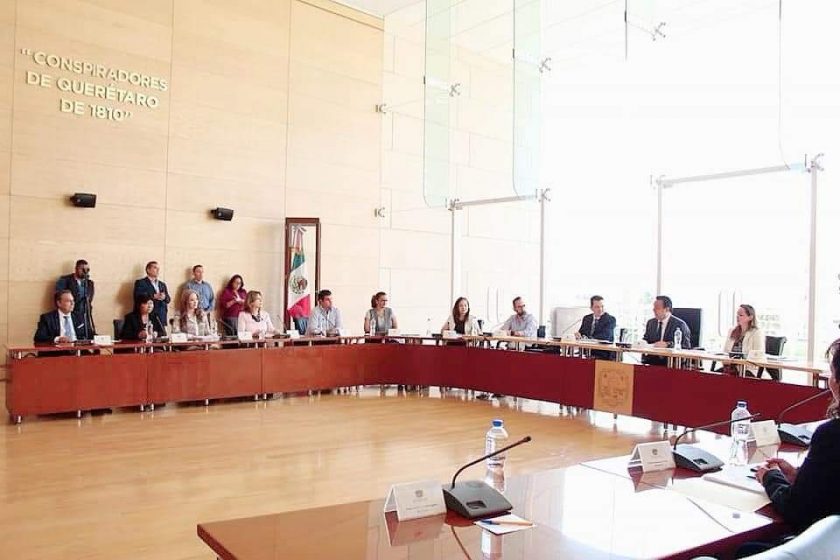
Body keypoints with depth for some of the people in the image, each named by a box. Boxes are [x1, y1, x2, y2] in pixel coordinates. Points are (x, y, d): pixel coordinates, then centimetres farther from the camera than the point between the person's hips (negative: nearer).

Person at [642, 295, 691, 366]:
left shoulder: (680, 324, -3)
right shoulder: (650, 323, 15)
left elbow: (686, 346, -8)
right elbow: (646, 341, 18)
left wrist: (667, 345, -21)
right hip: (651, 362, 4)